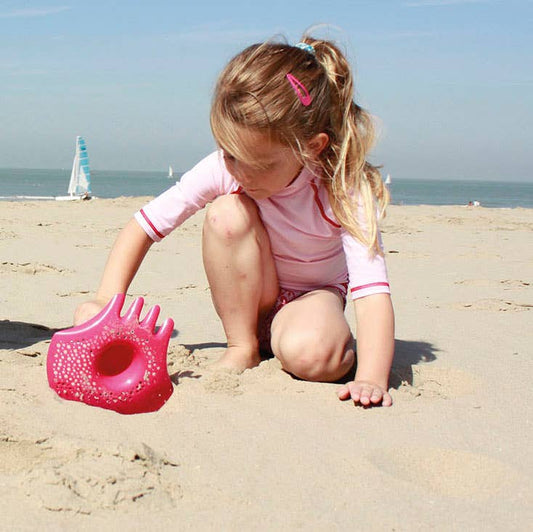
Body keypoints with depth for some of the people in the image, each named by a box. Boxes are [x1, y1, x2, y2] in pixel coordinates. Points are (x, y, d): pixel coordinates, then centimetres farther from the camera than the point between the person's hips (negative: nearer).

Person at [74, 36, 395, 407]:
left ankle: (340, 342, -2)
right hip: (248, 298, 4)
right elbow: (143, 226, -16)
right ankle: (243, 347, -13)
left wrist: (371, 380, -52)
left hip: (313, 296, -3)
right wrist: (107, 300, -30)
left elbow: (372, 292, -38)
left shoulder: (347, 193, -30)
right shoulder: (224, 169, -23)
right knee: (226, 213, -29)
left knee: (309, 355, -40)